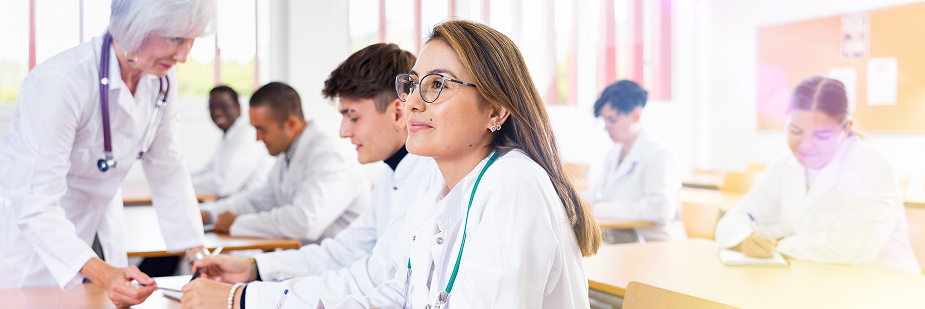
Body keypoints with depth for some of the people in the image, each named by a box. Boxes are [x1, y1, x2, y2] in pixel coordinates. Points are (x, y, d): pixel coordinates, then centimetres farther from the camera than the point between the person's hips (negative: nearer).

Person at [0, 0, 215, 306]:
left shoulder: (162, 79, -10)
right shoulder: (59, 82, -31)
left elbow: (168, 171, -2)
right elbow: (35, 204, -31)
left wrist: (199, 254, -8)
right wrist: (100, 272, -43)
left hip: (99, 225, 6)